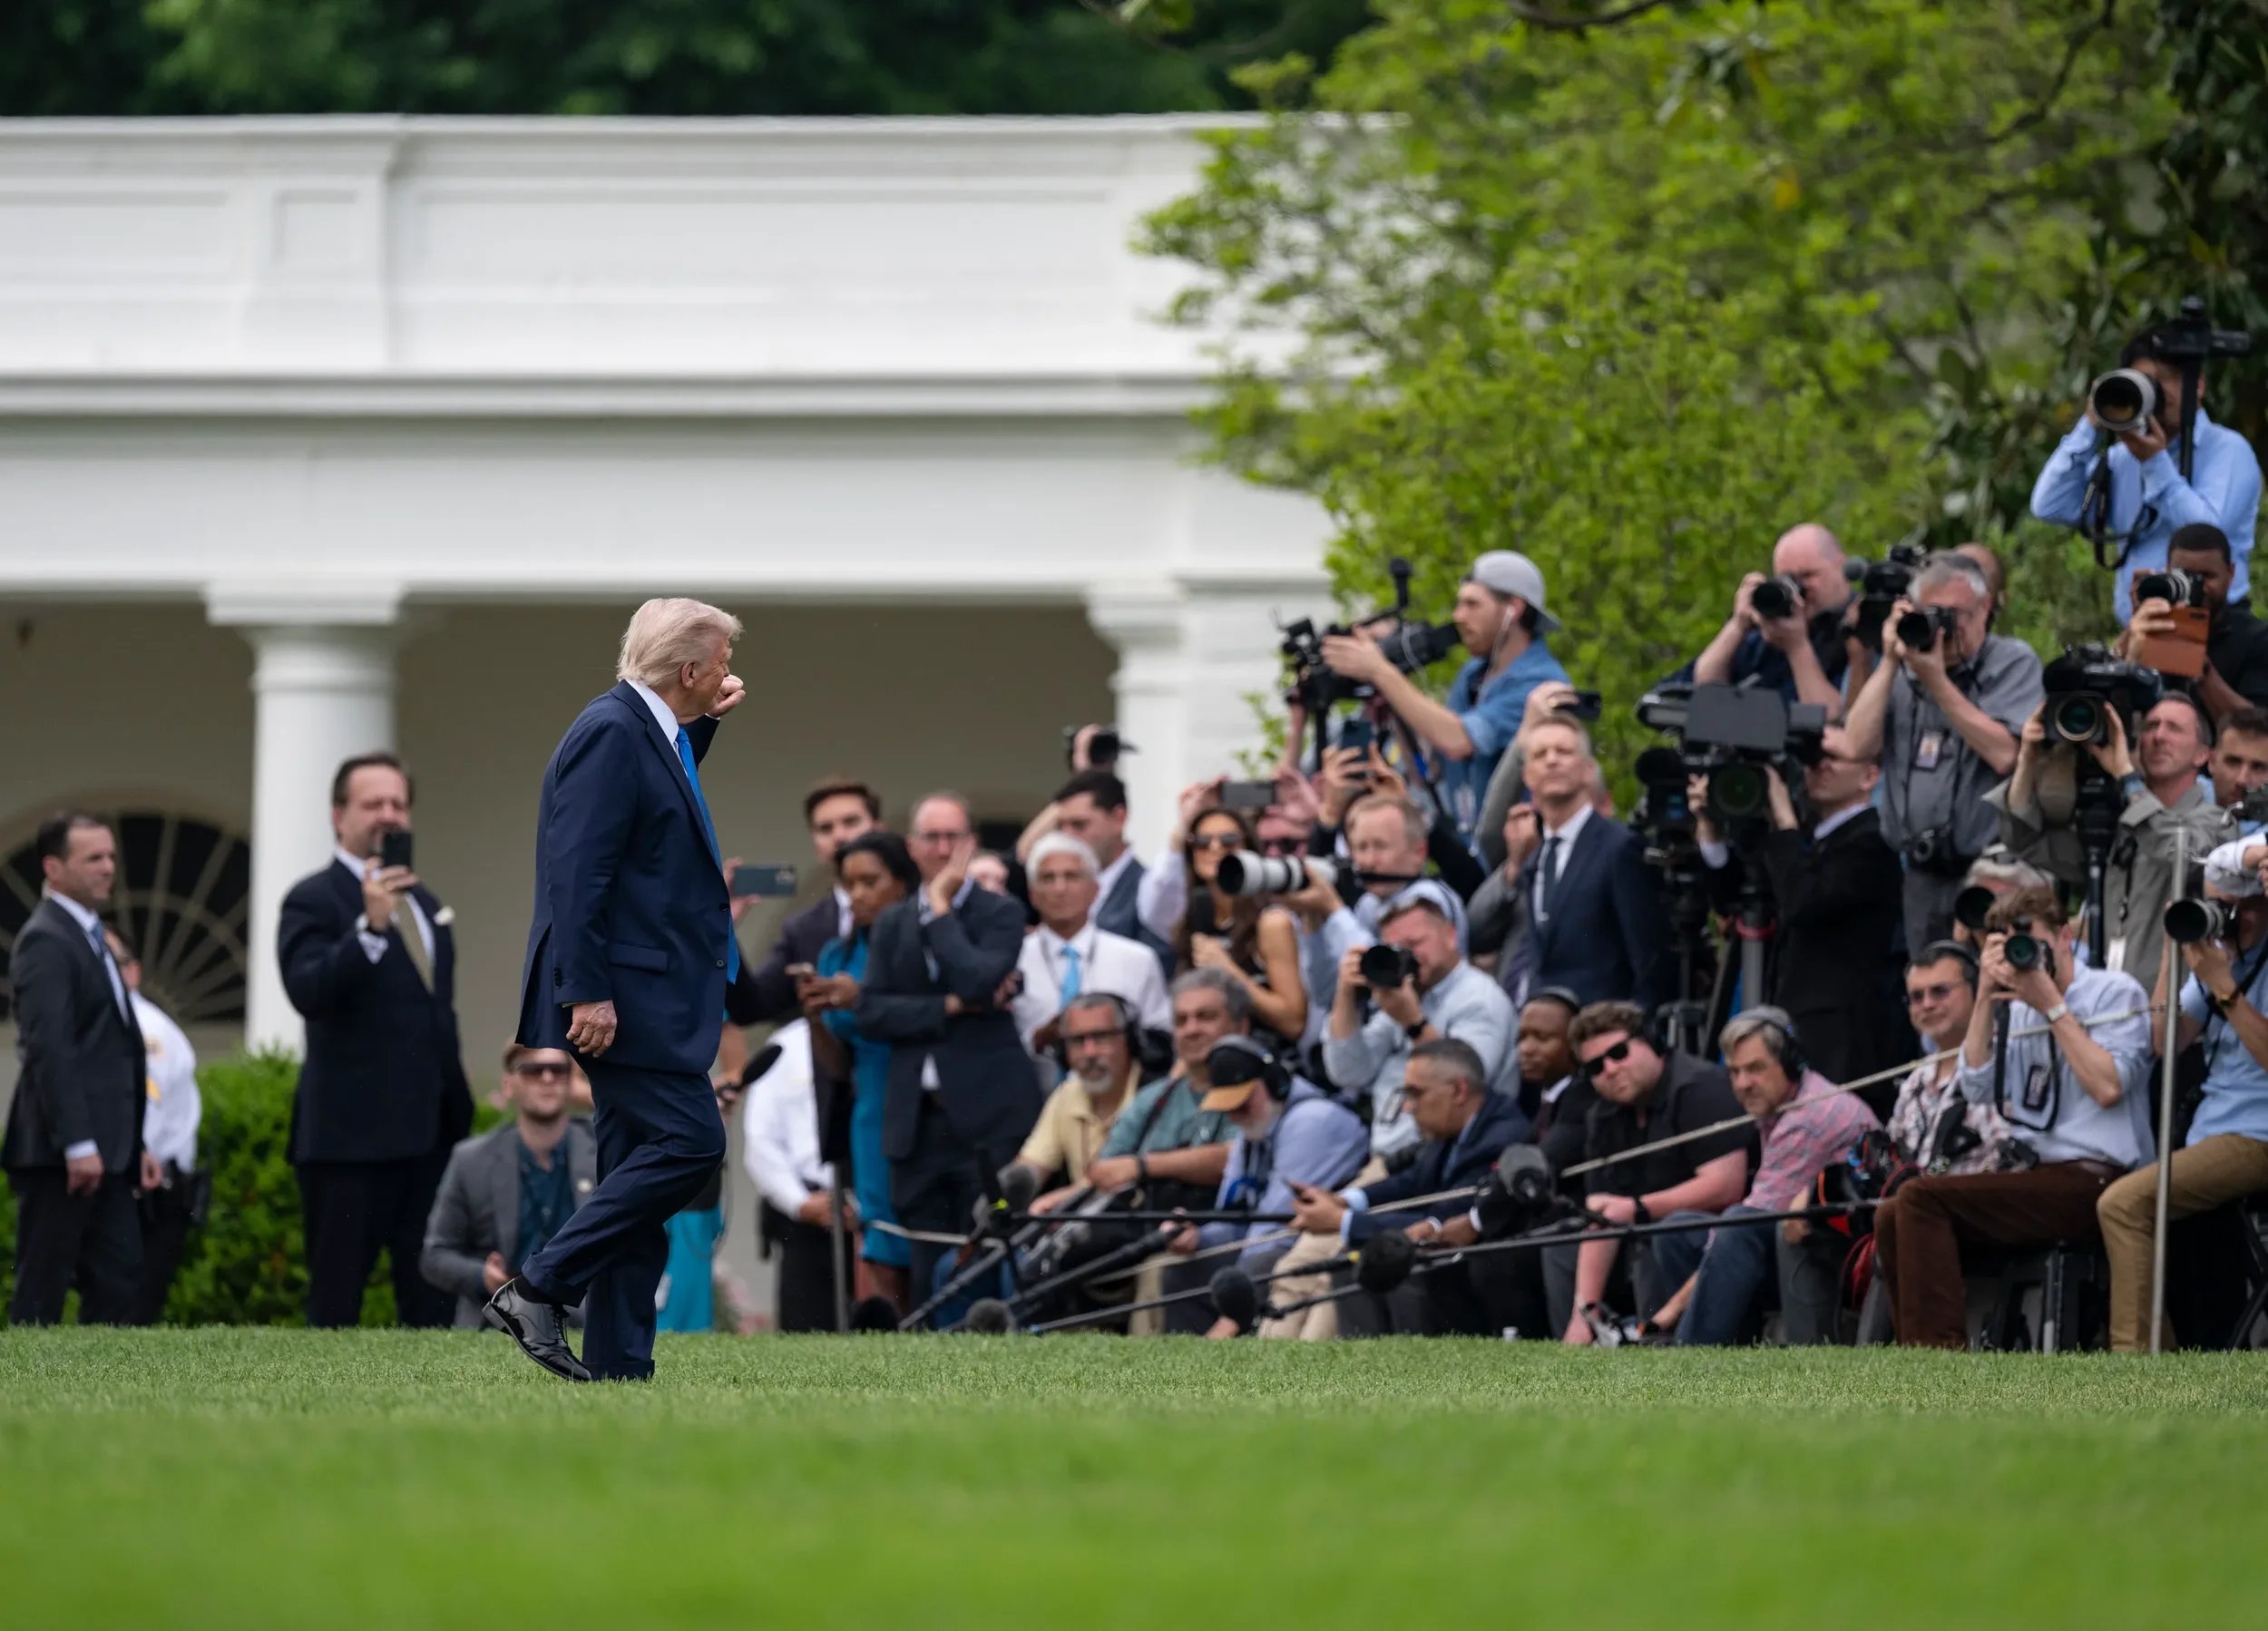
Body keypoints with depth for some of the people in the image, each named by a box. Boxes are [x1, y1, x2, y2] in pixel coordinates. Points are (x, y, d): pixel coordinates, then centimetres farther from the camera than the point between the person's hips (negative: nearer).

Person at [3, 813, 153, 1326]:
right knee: (42, 1290, -5)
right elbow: (48, 1049, -20)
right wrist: (78, 1145, -25)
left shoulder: (87, 937, 19)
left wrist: (134, 1144, 19)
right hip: (60, 1154, -10)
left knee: (119, 1285, 4)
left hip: (101, 1152, 10)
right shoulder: (46, 942, -11)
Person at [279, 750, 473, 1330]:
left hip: (429, 1131, 7)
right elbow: (307, 991, -22)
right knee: (336, 1299, -4)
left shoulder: (425, 905, 18)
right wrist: (369, 928, -34)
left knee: (432, 1295, 5)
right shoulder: (314, 901, -6)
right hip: (352, 1131, -7)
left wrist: (457, 1109, 20)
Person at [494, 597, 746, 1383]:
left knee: (641, 1173, 8)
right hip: (623, 995, -10)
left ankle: (617, 1365, 9)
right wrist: (587, 992, -26)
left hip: (649, 998, 10)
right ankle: (540, 1288, -13)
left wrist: (704, 725, 24)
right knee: (689, 1141, -15)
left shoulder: (647, 730, 15)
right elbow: (579, 871, -21)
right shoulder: (610, 732, -15)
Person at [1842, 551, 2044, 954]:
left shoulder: (2013, 663, -2)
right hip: (1924, 874, 5)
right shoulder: (1904, 669, 11)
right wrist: (1889, 661, -3)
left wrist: (1936, 680, -16)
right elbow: (1858, 746, 0)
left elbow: (2005, 754, -17)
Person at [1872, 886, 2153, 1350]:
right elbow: (1977, 1088, 9)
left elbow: (2107, 1087, -14)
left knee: (1921, 1199, -22)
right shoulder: (2018, 1009, 19)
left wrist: (2052, 1006, -9)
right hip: (2035, 1180, 7)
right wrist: (1986, 997, 3)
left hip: (2093, 1180, -7)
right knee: (1892, 1219, -8)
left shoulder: (2115, 993, 0)